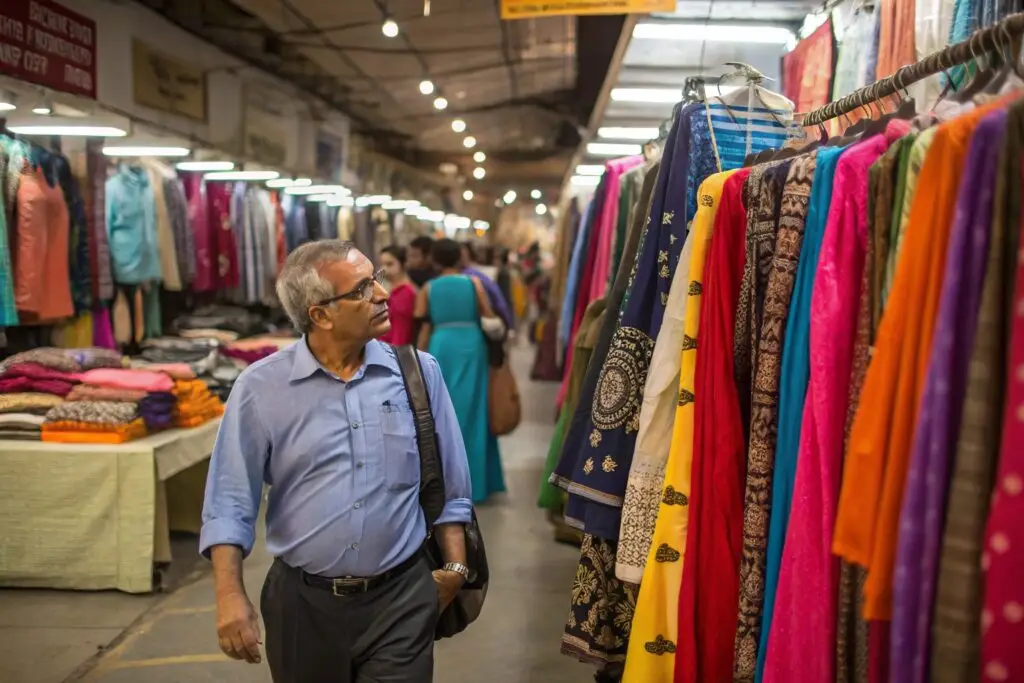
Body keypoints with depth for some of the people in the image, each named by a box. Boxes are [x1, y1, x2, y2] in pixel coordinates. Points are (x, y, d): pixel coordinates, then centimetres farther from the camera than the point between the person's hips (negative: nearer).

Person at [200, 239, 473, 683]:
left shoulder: (420, 373, -2)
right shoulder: (261, 387, -6)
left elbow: (449, 486, 5)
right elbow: (230, 501, -4)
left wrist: (454, 568, 2)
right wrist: (230, 595, -12)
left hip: (400, 599, 0)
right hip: (303, 602, 1)